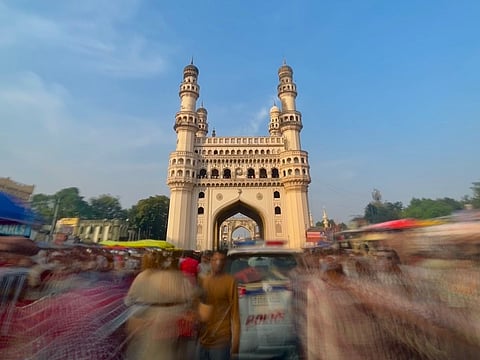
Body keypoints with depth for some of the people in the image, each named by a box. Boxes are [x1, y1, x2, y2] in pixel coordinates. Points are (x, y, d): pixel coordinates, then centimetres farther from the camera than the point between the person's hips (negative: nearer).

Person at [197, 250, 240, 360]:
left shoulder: (230, 281, -13)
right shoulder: (202, 280, 4)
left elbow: (234, 312, -12)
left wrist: (236, 340, -12)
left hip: (221, 340, -5)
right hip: (202, 339, 5)